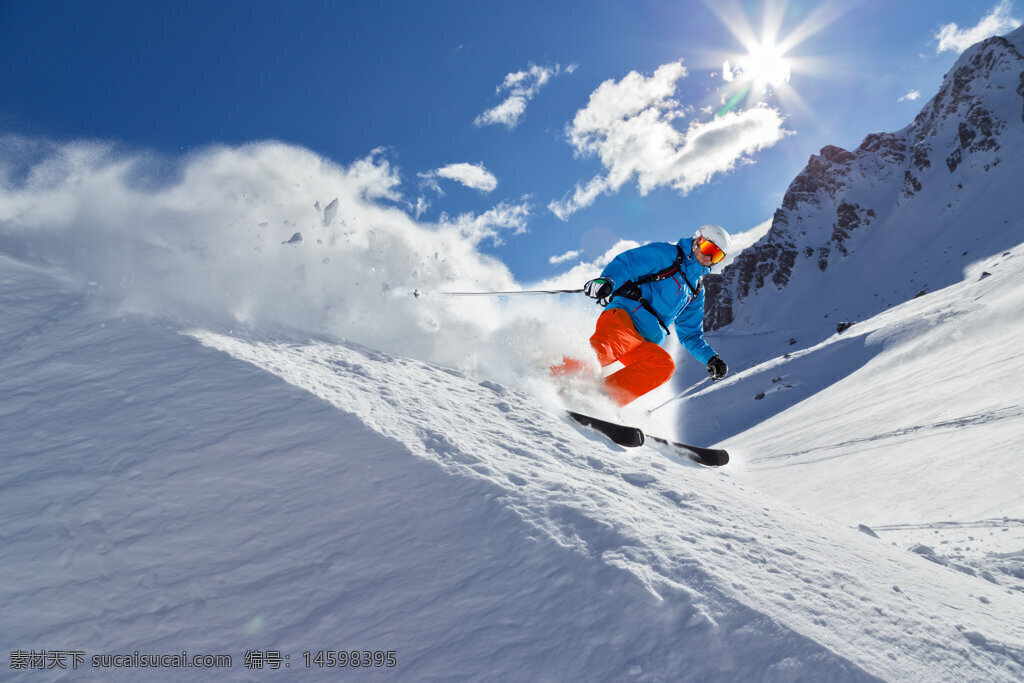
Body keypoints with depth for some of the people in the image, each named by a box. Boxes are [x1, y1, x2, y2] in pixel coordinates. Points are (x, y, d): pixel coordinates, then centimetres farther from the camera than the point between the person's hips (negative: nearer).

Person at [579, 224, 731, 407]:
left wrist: (711, 358, 16)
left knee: (664, 365, -26)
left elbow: (690, 335, 33)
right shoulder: (668, 254, 11)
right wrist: (607, 280, -25)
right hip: (623, 316, -6)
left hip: (644, 342, 6)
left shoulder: (697, 291, 31)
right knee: (600, 351, -37)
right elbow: (627, 262, -3)